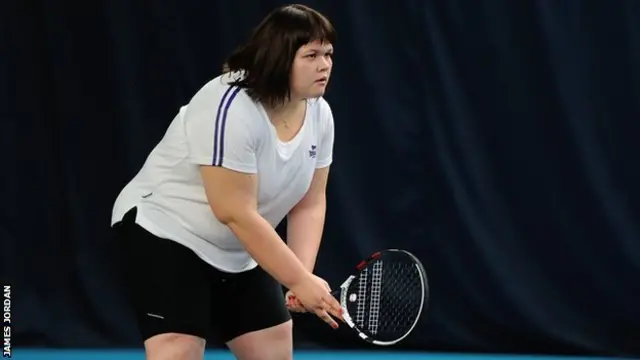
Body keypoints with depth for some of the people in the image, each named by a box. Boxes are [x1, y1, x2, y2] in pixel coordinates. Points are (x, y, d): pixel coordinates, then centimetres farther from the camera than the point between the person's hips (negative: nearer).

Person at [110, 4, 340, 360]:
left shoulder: (319, 113, -4)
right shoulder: (231, 110, -29)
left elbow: (309, 204, 1)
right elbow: (237, 215, -30)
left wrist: (304, 278, -14)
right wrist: (299, 281, -27)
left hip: (236, 253, 9)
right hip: (165, 232, -9)